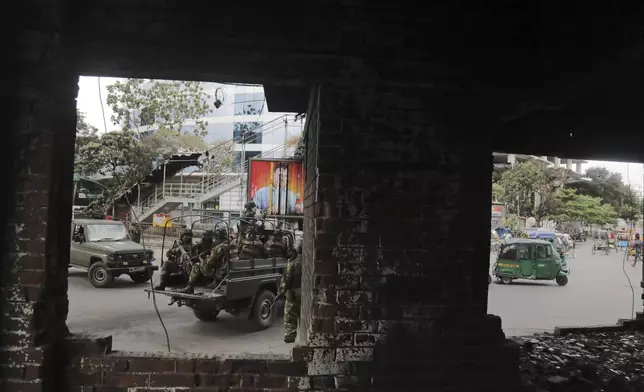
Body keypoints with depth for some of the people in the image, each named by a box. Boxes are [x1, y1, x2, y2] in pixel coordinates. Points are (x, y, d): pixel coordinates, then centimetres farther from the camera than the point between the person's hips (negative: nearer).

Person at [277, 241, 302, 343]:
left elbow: (286, 279, -10)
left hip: (293, 294, -3)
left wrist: (280, 291, 0)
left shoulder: (292, 263, -12)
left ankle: (289, 336, 6)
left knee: (290, 317, 7)